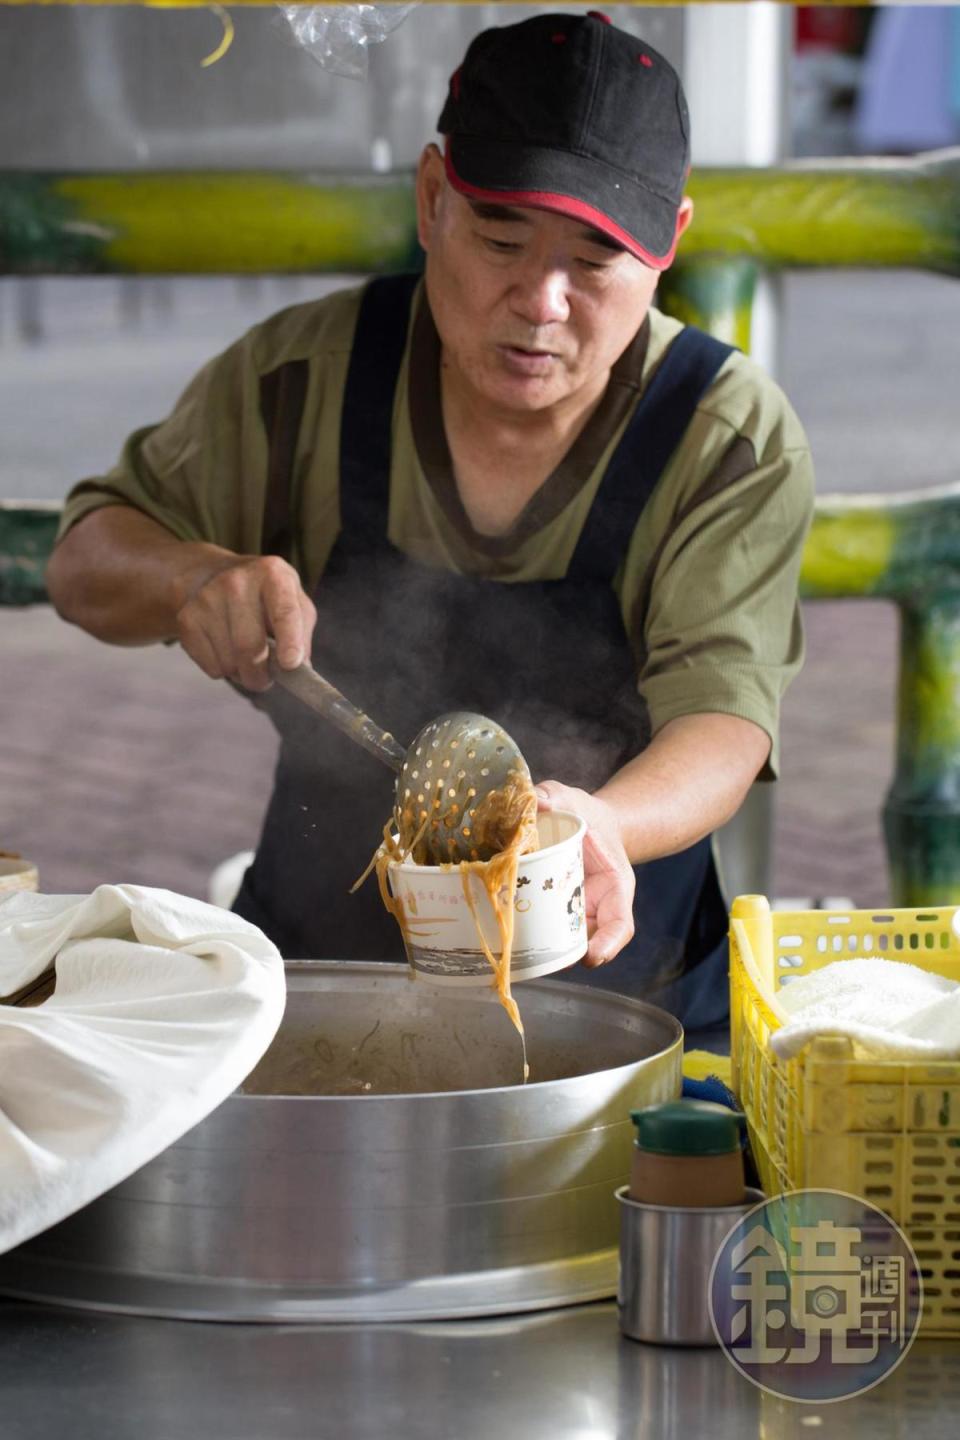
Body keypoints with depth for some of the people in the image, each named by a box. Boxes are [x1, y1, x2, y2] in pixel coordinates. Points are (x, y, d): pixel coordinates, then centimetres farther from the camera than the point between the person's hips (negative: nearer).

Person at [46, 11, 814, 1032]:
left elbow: (723, 711, -16)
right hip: (313, 977, 1)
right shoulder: (306, 373, -1)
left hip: (623, 1011, -1)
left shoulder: (735, 436, -6)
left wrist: (601, 825, -39)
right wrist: (192, 578, -15)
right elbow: (84, 561, 9)